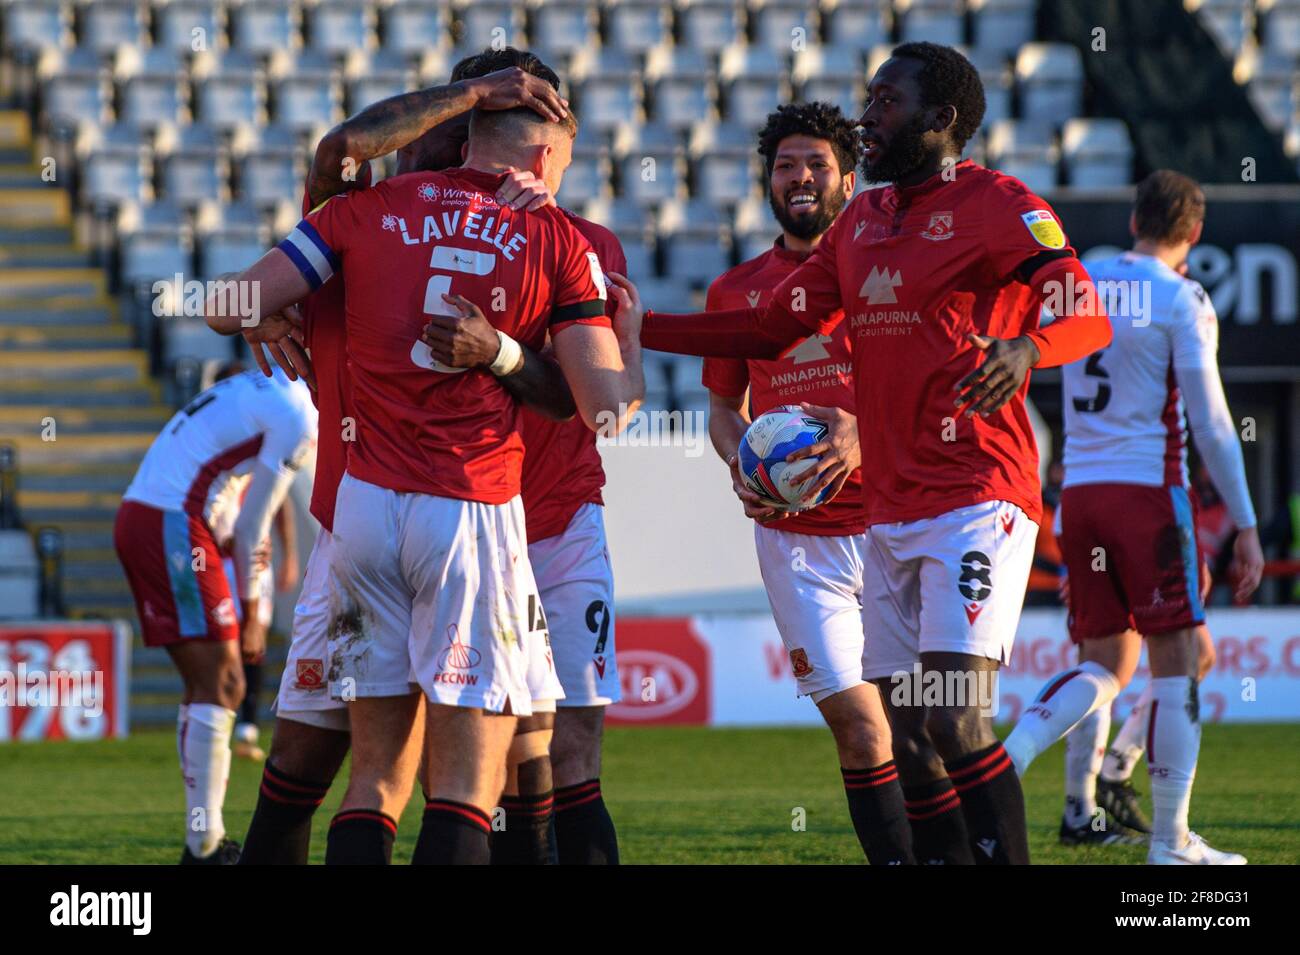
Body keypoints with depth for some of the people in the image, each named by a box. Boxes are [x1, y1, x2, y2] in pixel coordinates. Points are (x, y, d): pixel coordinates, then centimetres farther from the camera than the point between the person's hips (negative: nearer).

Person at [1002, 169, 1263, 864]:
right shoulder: (1182, 300, -7)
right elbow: (1210, 423, -10)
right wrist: (1245, 526, -6)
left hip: (1079, 490, 6)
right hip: (1148, 489, -6)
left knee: (1104, 664, 13)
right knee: (1175, 660, 1)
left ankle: (1006, 756, -10)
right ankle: (1170, 843, 0)